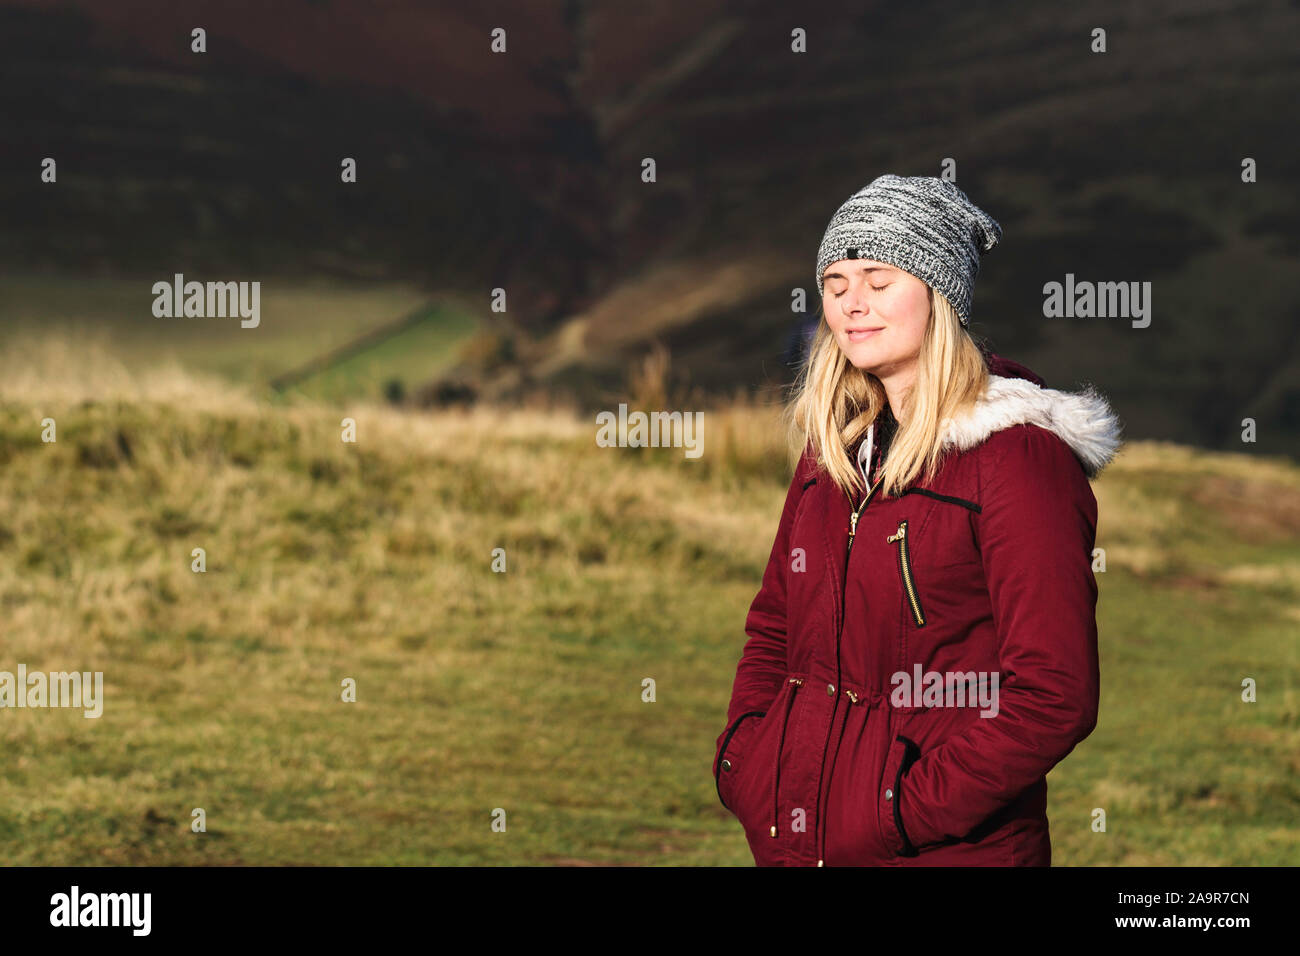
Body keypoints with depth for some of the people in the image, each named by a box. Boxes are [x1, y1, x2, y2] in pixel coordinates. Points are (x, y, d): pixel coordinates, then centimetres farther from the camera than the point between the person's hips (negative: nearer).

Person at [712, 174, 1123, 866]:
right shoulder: (833, 447, 9)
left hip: (947, 848, -6)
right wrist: (745, 769, 1)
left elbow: (1052, 696, -18)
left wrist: (895, 817, -19)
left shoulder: (1018, 454, -13)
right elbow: (773, 625, 17)